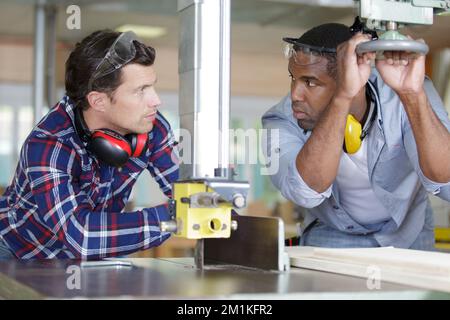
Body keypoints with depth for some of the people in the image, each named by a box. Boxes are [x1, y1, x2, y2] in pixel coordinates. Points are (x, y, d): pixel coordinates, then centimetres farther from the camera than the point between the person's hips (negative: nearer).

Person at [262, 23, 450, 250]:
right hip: (333, 237, 0)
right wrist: (342, 97, -49)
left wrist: (412, 94, -47)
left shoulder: (398, 97, -22)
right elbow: (307, 191, -40)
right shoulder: (282, 119, -21)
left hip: (406, 233, 1)